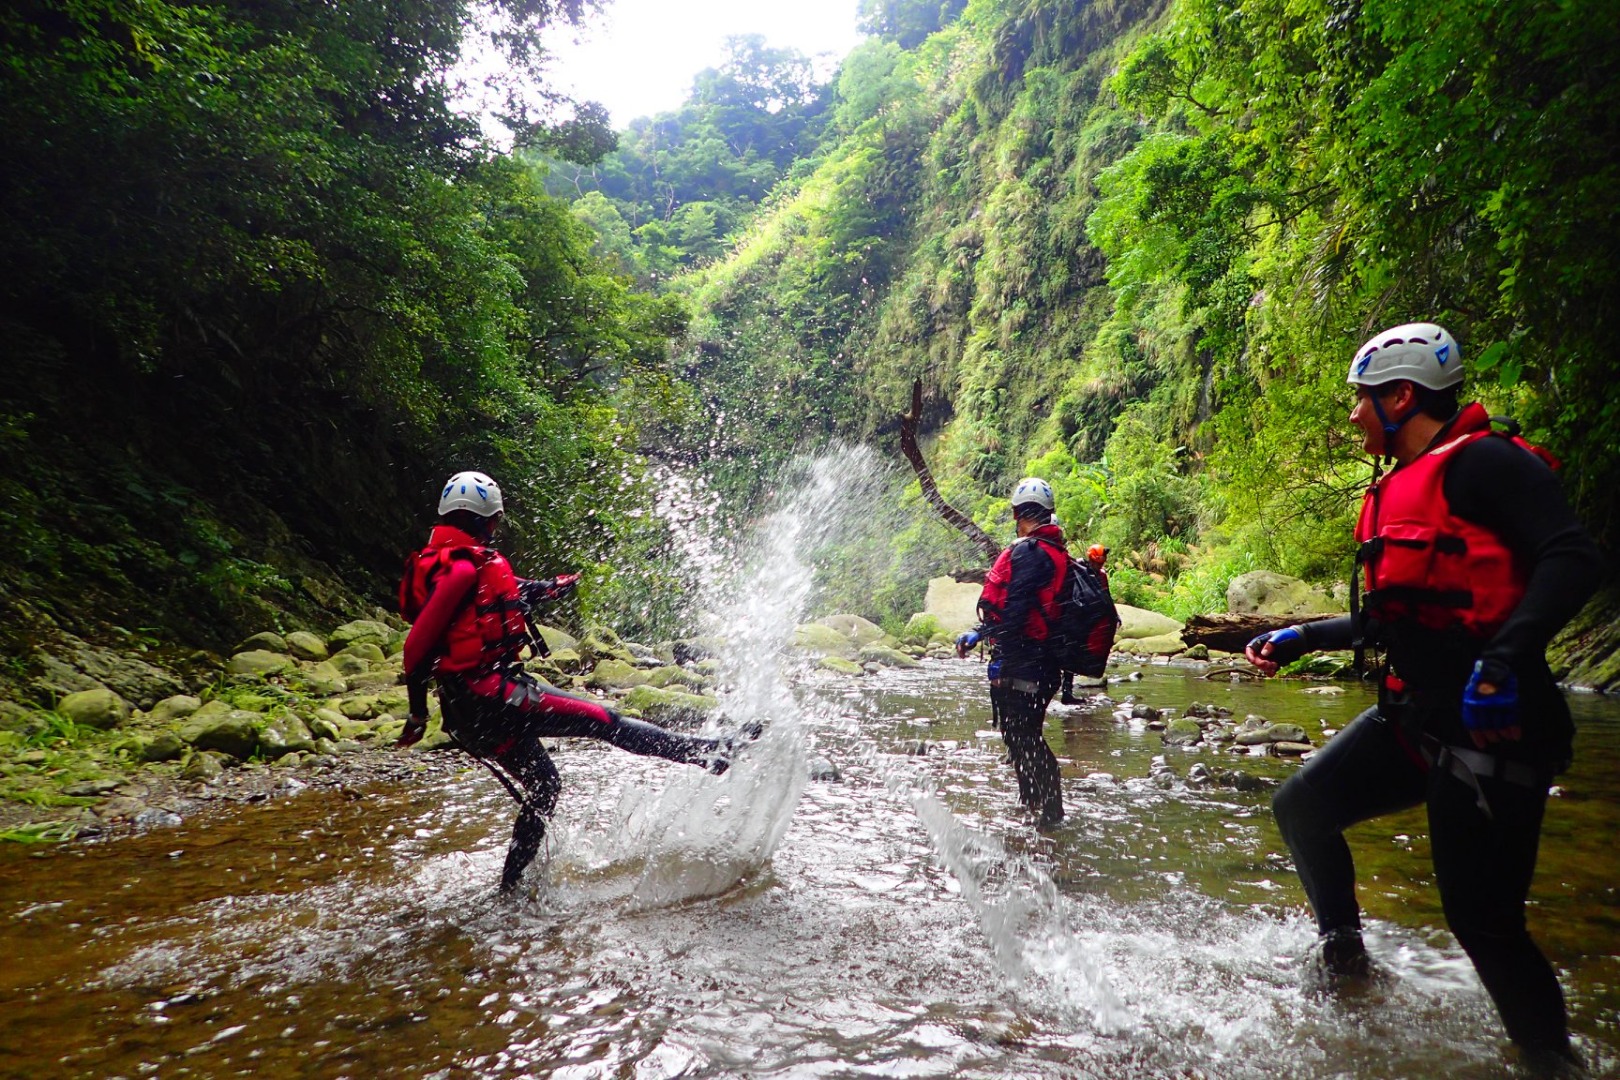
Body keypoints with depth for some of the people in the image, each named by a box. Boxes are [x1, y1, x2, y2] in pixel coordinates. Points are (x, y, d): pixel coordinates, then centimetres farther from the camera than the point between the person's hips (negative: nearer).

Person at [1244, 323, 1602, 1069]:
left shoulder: (1483, 462, -11)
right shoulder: (1395, 494, 17)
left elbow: (1573, 558, -22)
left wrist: (1504, 657, -32)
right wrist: (1300, 638, 23)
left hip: (1489, 725, -9)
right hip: (1414, 715, 9)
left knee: (1483, 920, -4)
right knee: (1303, 807, 7)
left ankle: (1551, 1057, 17)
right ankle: (1344, 961, 21)